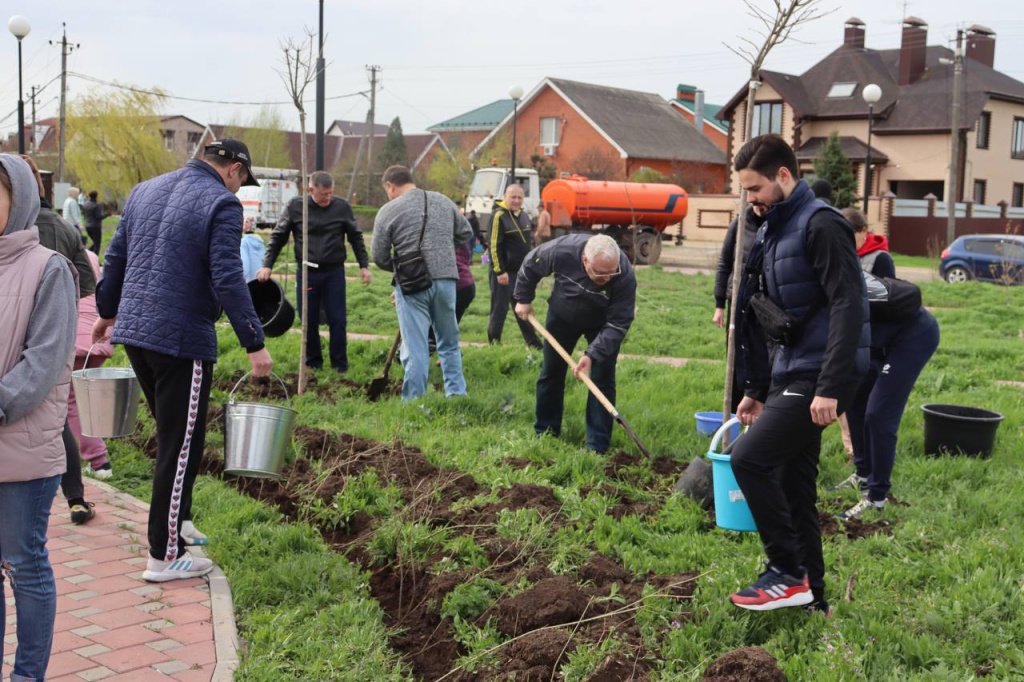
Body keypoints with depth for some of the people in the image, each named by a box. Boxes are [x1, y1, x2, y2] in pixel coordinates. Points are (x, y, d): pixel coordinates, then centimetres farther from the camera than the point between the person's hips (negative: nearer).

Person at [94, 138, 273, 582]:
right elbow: (228, 280, -18)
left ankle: (178, 520, 31)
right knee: (180, 447, 0)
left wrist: (107, 311, 29)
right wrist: (254, 343, -16)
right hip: (182, 341, -8)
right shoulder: (222, 204, -10)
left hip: (132, 330, 8)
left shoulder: (145, 191, 12)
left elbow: (115, 257, 17)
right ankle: (165, 556, 6)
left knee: (172, 433, 23)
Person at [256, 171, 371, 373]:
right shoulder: (295, 206, -3)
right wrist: (267, 265, -2)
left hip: (334, 272, 0)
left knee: (337, 321, 1)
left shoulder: (342, 207, -2)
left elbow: (355, 237, 8)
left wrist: (364, 265, 5)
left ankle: (340, 366, 13)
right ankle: (313, 364, 21)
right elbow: (278, 237, 5)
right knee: (309, 322, 7)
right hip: (306, 273, 0)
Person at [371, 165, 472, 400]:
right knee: (449, 343, 18)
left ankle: (413, 402, 4)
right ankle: (457, 395, 20)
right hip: (446, 278, 4)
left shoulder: (388, 210, -4)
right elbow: (465, 233, 20)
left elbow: (379, 257, -1)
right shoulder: (444, 201, 10)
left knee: (415, 347, 1)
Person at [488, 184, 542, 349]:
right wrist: (500, 271, -20)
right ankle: (494, 344, 4)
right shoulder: (499, 216, -12)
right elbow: (495, 246, -17)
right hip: (504, 273, -7)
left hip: (522, 272, 7)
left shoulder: (524, 215, 13)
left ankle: (533, 343, 19)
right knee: (500, 309, -3)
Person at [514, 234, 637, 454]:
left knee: (603, 380, -9)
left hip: (601, 324, -2)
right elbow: (530, 266, -14)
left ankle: (597, 447, -3)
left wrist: (592, 355, -41)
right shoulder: (562, 250, -36)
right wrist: (523, 299, -3)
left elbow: (618, 324, -32)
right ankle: (545, 433, 25)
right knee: (551, 373, 10)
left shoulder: (625, 277, -39)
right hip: (562, 316, 2)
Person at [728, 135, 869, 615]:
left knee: (749, 458, -17)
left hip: (818, 378, -10)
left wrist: (831, 387, -26)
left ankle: (788, 573, -5)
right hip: (789, 376, 10)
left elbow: (848, 306, -20)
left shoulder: (821, 225, -12)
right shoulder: (773, 231, 18)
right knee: (792, 485, 11)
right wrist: (757, 390, 22)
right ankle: (811, 595, 21)